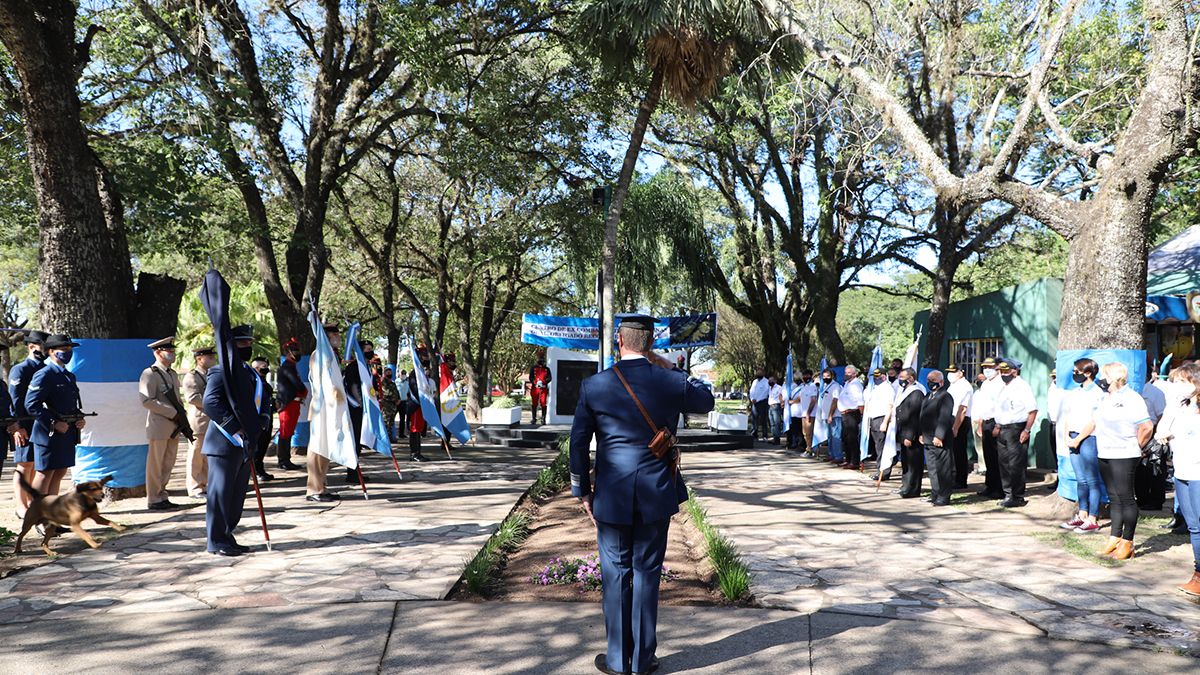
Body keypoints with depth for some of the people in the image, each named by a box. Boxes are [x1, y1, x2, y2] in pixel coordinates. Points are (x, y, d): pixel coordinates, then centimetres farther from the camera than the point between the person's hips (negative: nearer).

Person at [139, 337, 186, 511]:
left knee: (168, 463, 12)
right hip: (159, 426, -8)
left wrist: (182, 416, 7)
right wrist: (174, 413, -19)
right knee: (156, 464, 0)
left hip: (174, 426, 8)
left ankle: (162, 496, 22)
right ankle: (154, 500, 8)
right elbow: (147, 401, -18)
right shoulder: (149, 374, -9)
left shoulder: (173, 374, 17)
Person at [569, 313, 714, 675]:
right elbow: (706, 401, 14)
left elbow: (579, 442, -3)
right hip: (657, 495, 1)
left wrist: (582, 491, 8)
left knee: (615, 573, 10)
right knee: (647, 573, 11)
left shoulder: (594, 386, -8)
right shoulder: (672, 382, -7)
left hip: (611, 496, -1)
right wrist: (673, 369, 11)